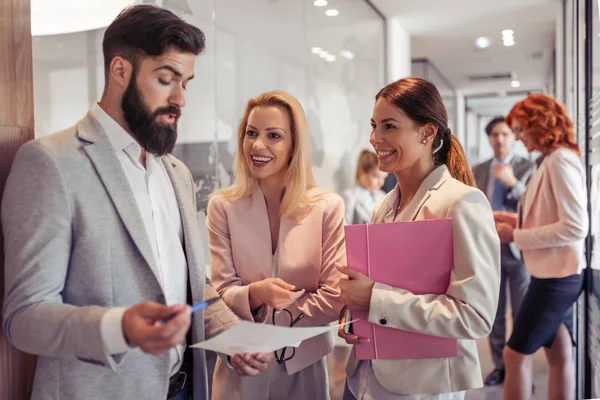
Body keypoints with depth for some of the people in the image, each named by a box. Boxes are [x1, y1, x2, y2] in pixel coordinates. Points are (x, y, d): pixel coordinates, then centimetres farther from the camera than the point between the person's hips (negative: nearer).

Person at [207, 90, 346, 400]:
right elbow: (220, 293, -7)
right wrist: (254, 294, -27)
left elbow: (334, 298, -9)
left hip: (304, 365, 0)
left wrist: (265, 327, -12)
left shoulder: (328, 207, -9)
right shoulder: (222, 206, -7)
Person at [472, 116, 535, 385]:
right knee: (494, 313, 9)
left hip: (518, 248, -3)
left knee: (522, 313, 2)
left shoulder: (528, 168, 0)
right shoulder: (477, 171, 10)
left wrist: (513, 182, -20)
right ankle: (500, 365, 21)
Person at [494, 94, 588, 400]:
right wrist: (517, 221, 6)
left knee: (515, 355, -2)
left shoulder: (560, 161, -18)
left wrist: (515, 236, -20)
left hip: (556, 276, -10)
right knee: (560, 355, 15)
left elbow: (575, 227, -25)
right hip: (556, 273, 10)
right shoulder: (552, 161, 12)